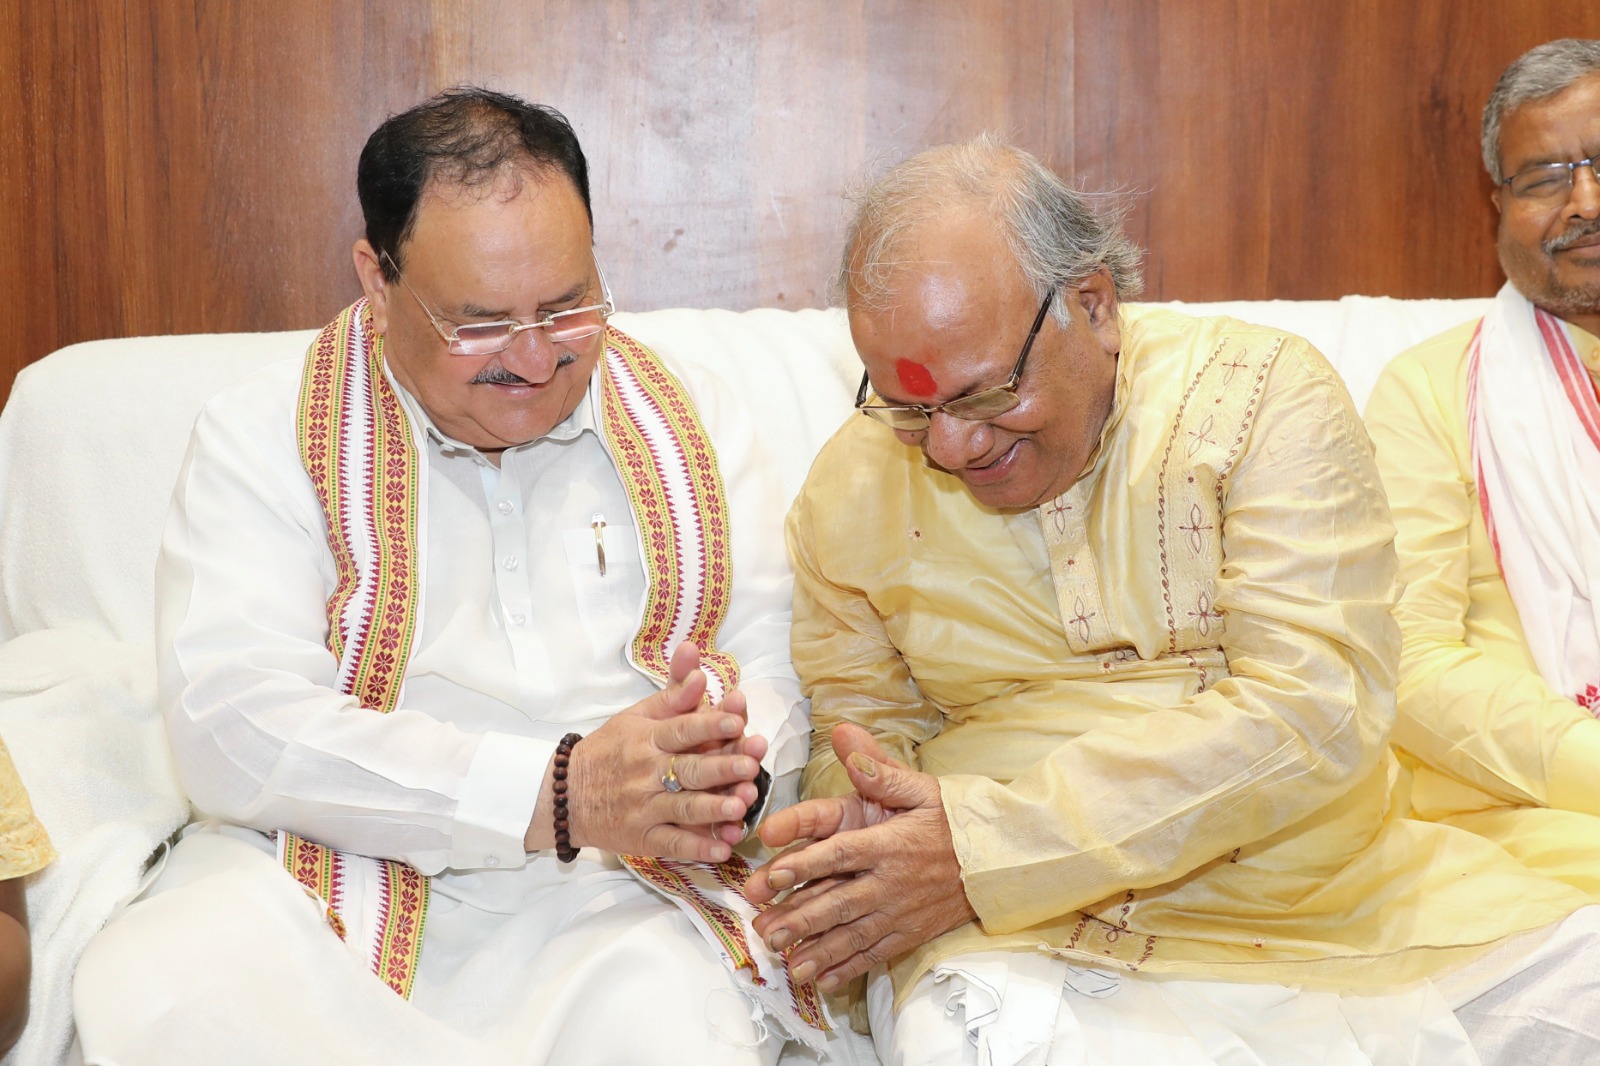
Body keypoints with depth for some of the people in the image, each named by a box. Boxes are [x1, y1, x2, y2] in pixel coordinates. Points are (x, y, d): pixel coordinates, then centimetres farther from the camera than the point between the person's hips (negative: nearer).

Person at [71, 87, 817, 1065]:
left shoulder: (695, 426, 12)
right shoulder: (266, 435, 2)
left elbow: (782, 666, 9)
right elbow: (229, 726, -11)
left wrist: (727, 759, -17)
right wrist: (557, 791, -20)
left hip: (609, 900, 0)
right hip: (327, 875, 1)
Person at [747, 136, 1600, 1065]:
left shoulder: (1262, 391, -6)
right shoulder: (853, 490, 3)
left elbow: (1316, 709, -16)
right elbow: (866, 721, 15)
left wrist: (984, 846, -22)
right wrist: (856, 821, -13)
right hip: (1029, 938, 0)